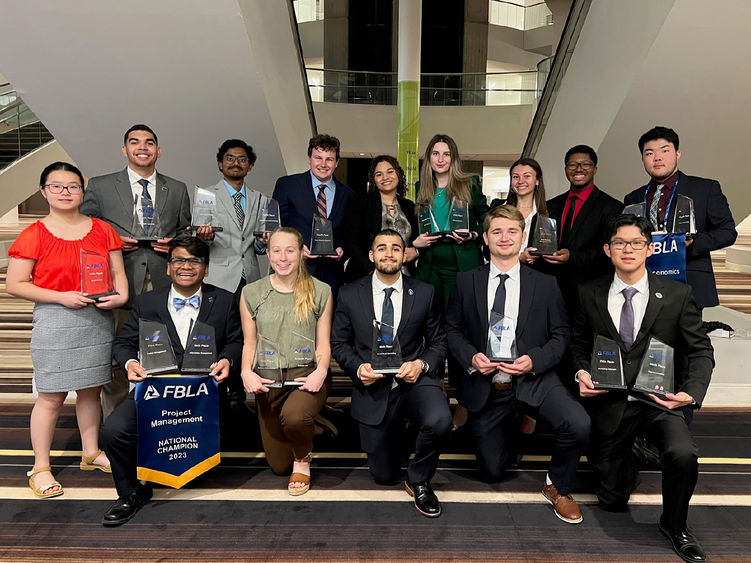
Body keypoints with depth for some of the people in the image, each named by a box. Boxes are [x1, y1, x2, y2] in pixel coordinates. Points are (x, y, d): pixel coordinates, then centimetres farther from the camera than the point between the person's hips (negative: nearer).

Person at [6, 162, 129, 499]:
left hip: (98, 319, 4)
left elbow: (117, 271, 10)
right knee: (51, 395, 1)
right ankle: (40, 468, 15)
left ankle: (91, 454, 29)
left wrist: (121, 295, -11)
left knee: (91, 390, 13)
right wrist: (62, 297, -16)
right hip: (55, 322, -3)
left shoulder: (102, 230, 7)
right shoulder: (34, 236, -4)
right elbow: (15, 284, -5)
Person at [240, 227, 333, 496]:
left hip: (307, 373, -2)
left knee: (293, 416, -37)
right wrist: (246, 371, -13)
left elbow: (323, 342, 0)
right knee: (278, 465, 10)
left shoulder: (320, 291, 0)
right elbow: (249, 342, 6)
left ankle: (303, 459, 0)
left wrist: (320, 371, -19)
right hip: (267, 378, 3)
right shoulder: (252, 293, 4)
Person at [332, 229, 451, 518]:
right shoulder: (350, 294, 0)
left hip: (414, 381, 0)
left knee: (439, 421, -35)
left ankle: (418, 480, -3)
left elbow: (438, 342, 5)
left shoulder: (425, 293, 1)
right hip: (373, 389, 1)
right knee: (384, 476, 7)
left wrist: (422, 364, -16)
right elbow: (339, 343, 6)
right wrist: (358, 368, -14)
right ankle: (393, 432, 43)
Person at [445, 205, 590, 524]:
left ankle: (557, 487, 3)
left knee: (579, 425, -28)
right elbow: (452, 330, 5)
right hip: (483, 384, 1)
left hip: (533, 378, 0)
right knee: (491, 472, 10)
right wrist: (471, 357, -14)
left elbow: (561, 334, 2)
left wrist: (535, 360, -16)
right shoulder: (466, 282, 1)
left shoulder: (545, 284, 1)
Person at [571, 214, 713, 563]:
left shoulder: (677, 295, -3)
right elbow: (578, 344, 10)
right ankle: (624, 456, 45)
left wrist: (692, 393, -15)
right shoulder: (590, 295, 0)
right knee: (612, 500, 8)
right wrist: (581, 372, -10)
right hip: (609, 402, 1)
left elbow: (700, 351, 1)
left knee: (683, 454, -32)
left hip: (659, 401, -1)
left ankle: (674, 526, 1)